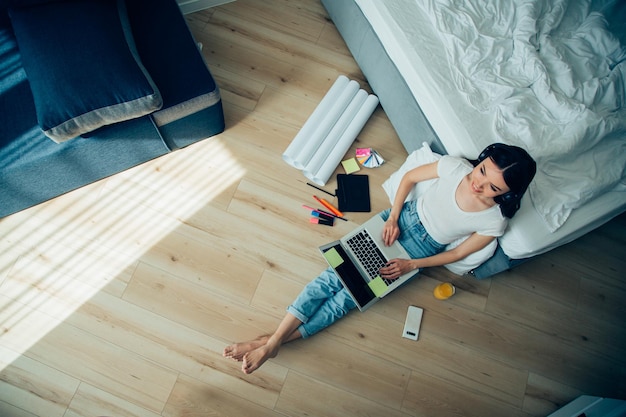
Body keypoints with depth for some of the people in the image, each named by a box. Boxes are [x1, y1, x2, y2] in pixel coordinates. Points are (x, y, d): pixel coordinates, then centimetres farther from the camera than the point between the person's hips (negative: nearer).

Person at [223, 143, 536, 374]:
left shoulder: (495, 222, -20)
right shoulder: (456, 166, -18)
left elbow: (458, 253, -6)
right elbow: (409, 177, -2)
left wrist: (410, 265, -13)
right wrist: (392, 217, -11)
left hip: (422, 249, -2)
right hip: (404, 216, 2)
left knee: (350, 295, -10)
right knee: (336, 273, -12)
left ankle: (273, 343, -3)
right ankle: (273, 339, -8)